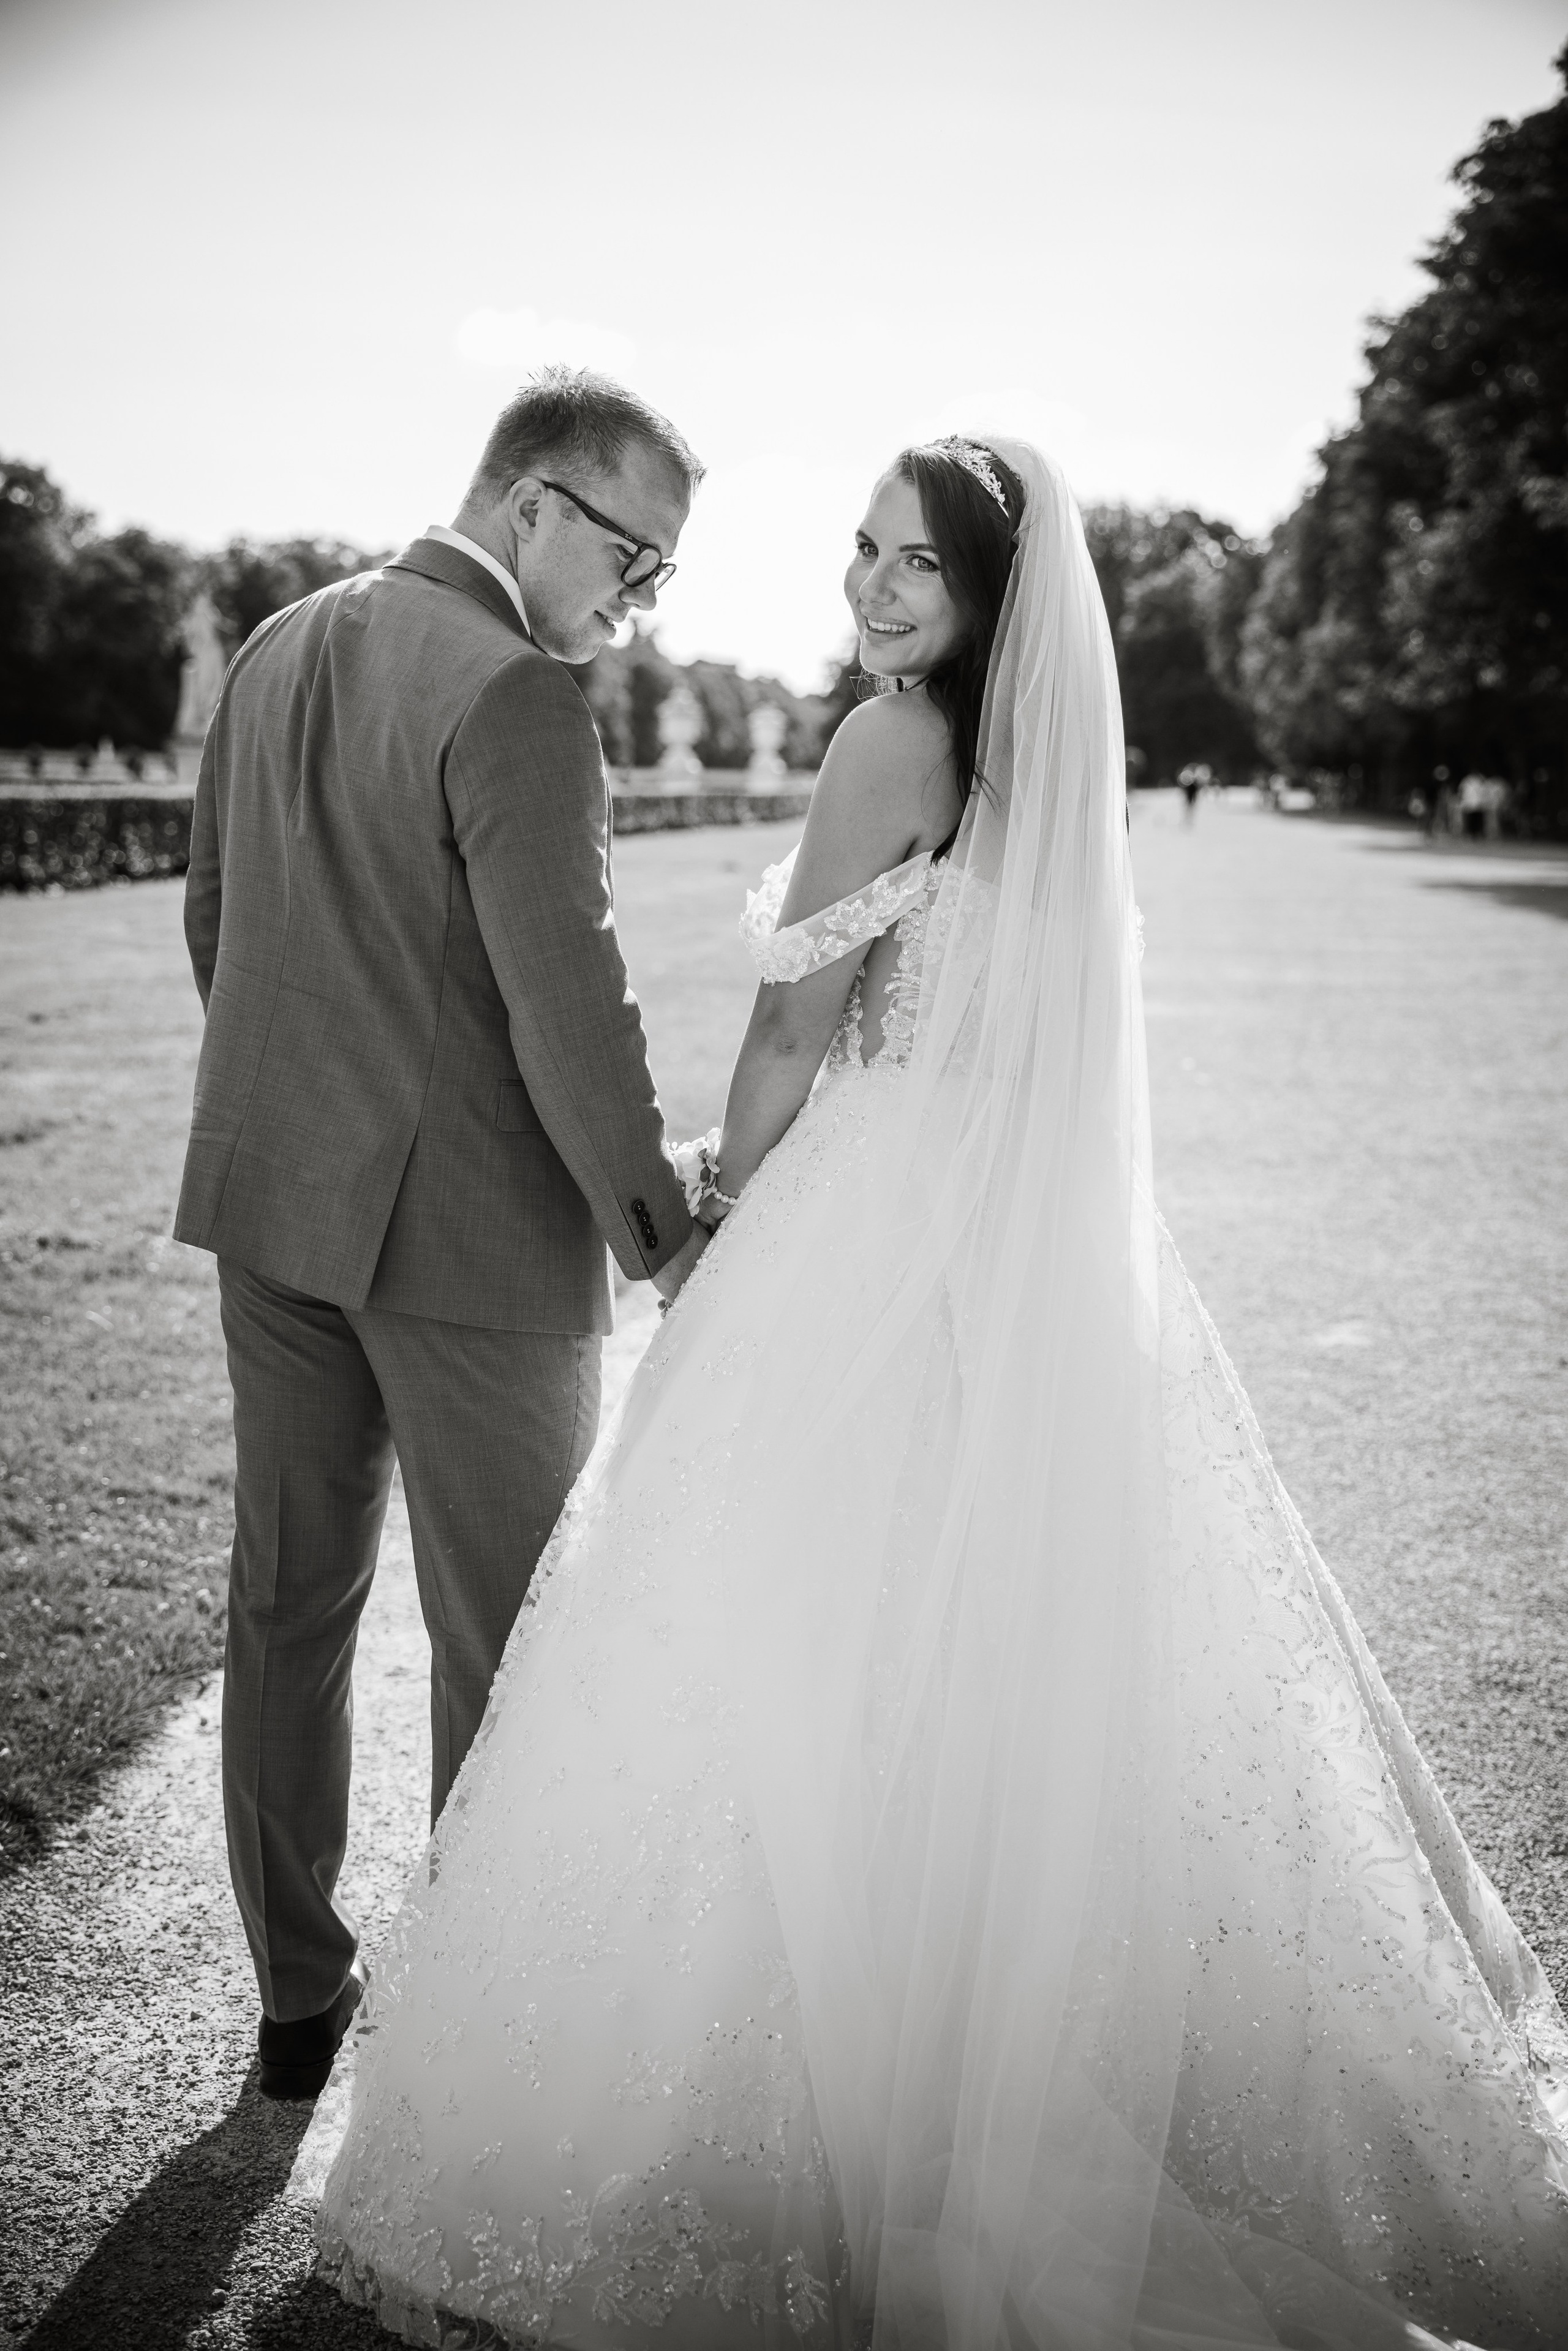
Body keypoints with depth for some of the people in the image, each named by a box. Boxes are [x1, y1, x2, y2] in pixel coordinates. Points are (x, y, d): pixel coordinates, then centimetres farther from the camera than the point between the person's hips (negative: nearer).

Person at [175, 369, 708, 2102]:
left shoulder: (278, 649, 8)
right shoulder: (515, 699, -18)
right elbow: (571, 1009, -21)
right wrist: (662, 1236, -11)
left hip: (271, 1201, 8)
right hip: (472, 1233, -8)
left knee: (288, 1599, 16)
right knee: (506, 1635, 8)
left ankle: (298, 1997, 30)